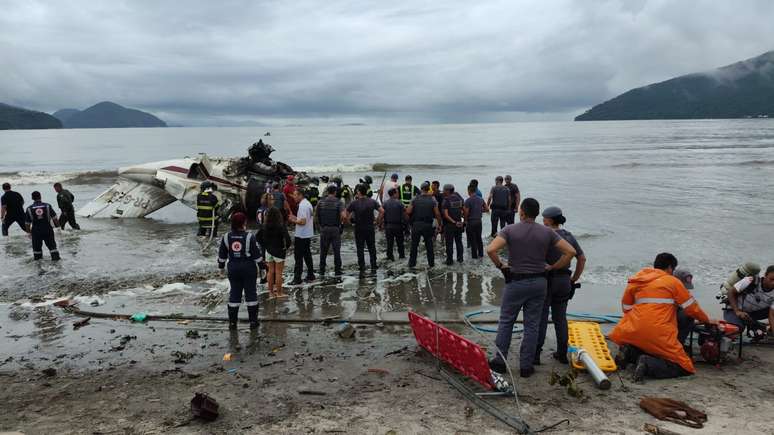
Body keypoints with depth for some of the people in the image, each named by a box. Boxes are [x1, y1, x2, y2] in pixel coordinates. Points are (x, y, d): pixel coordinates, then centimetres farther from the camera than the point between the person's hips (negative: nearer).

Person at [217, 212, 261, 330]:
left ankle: (232, 322, 14)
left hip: (233, 268, 3)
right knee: (251, 293, 7)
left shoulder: (226, 237, -1)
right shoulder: (250, 237, -12)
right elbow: (257, 254, -8)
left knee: (234, 294, 11)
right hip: (249, 268, -3)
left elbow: (222, 255, 8)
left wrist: (221, 265, 23)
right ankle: (253, 321, 11)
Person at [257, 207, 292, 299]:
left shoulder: (264, 226, -3)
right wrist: (287, 246, -8)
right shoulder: (281, 226, -18)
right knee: (278, 272, 6)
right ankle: (279, 293, 15)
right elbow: (287, 238, -25)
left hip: (268, 251, 5)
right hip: (279, 251, -5)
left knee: (270, 271, 15)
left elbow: (258, 237, 4)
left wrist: (265, 245, 11)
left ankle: (271, 292, 22)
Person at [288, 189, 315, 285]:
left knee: (298, 257, -4)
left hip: (301, 235, -10)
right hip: (308, 234, 10)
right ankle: (310, 276, 21)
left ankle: (297, 278, 0)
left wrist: (294, 220, -10)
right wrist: (296, 217, 12)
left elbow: (303, 221, -25)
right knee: (307, 255, 15)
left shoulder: (302, 206, -19)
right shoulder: (308, 203, 12)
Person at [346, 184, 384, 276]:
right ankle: (373, 268, 16)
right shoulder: (372, 201, -4)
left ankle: (362, 270, 4)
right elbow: (382, 211, -9)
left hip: (359, 229, -2)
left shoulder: (354, 203, -9)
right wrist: (379, 220, 2)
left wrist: (348, 220, 6)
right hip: (370, 228, 2)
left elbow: (346, 214, -10)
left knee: (360, 249, 5)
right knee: (372, 248, 13)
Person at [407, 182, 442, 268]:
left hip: (416, 225, 0)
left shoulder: (415, 200, -2)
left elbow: (408, 212, -6)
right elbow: (437, 214, -4)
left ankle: (412, 263, 10)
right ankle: (431, 263, 16)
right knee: (429, 245, 12)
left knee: (414, 245, 8)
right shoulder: (432, 200, -2)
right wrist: (439, 224, 8)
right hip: (428, 225, 0)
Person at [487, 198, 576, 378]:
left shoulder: (510, 230, -9)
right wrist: (553, 267, 3)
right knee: (532, 325, 9)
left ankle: (500, 361, 16)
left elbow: (490, 250, -23)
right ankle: (526, 366, 14)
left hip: (515, 282, -2)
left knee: (506, 322, 13)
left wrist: (500, 265, -6)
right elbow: (570, 251, -5)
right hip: (539, 282, 2)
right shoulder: (547, 232, -2)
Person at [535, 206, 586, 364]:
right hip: (564, 281, 6)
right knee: (560, 317, 15)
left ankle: (536, 353, 4)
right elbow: (582, 259, 9)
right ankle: (562, 353, 21)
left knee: (541, 317, 2)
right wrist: (574, 279, 14)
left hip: (547, 281, -5)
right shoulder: (569, 236, 5)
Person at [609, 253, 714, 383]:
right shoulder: (673, 282, 7)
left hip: (633, 331, 5)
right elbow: (692, 307, 11)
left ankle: (630, 353, -1)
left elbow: (626, 308, 21)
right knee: (683, 368, 4)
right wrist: (707, 320, 28)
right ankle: (648, 365, -20)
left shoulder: (636, 281, 17)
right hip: (659, 334, -5)